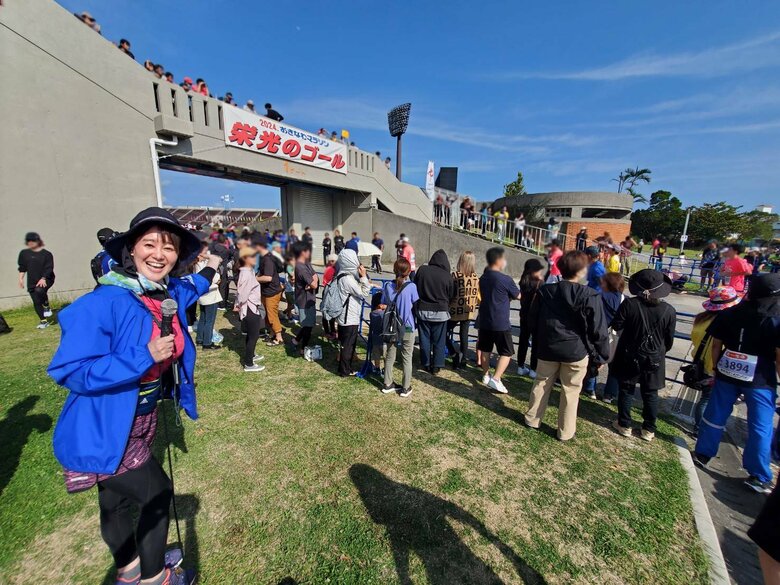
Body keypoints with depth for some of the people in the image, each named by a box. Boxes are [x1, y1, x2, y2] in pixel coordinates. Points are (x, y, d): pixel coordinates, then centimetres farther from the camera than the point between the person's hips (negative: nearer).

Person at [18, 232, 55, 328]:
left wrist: (43, 279, -21)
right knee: (36, 302, 4)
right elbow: (22, 267, 14)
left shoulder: (46, 254, -5)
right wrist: (21, 278, 5)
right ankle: (43, 321, 15)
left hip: (46, 280, -4)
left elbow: (49, 268, -11)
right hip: (31, 282, 5)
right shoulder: (24, 253, 7)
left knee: (39, 290, -34)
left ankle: (47, 307, -6)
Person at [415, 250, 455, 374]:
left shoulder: (422, 270, -10)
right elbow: (451, 296, 0)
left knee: (425, 339, 13)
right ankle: (436, 366, 18)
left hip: (423, 310, 1)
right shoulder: (448, 276, -13)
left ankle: (426, 364, 23)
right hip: (441, 312, -1)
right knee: (439, 341, 11)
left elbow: (415, 288, 2)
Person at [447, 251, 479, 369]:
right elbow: (479, 297, 4)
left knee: (446, 333, 11)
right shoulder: (476, 278, -4)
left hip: (455, 311, -4)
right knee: (464, 335, 14)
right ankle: (462, 360, 21)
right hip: (469, 312, 4)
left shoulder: (455, 275, -16)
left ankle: (455, 355, 0)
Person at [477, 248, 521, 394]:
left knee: (485, 349, 17)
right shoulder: (505, 279, -16)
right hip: (500, 323, -7)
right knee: (507, 353, 5)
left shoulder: (483, 278, 5)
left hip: (484, 321, 7)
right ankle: (496, 379, -2)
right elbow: (518, 296, -1)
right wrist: (508, 295, 19)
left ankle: (486, 376, 28)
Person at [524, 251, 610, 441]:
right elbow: (598, 331, -11)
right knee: (570, 391, 11)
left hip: (548, 348, 3)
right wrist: (601, 356, 2)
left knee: (541, 384, 17)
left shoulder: (545, 291, -2)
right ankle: (565, 432, 24)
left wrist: (538, 343, 19)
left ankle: (532, 419, 30)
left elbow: (533, 320, 6)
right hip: (576, 351, -3)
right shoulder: (590, 296, -14)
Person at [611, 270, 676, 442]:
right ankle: (649, 430, 24)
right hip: (654, 359, 2)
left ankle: (624, 425, 19)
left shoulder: (629, 304, -16)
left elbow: (616, 326, -9)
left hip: (629, 357, -2)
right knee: (650, 394, 14)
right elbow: (669, 339, 1)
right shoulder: (669, 310, -8)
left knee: (626, 390, 11)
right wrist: (661, 352, 19)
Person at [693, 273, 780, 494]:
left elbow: (716, 345, 3)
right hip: (759, 380, -3)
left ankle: (702, 454, 27)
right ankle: (758, 477, 18)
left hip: (726, 374, 3)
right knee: (760, 428, 9)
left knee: (715, 415, 15)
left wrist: (715, 370, 14)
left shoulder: (729, 314, -2)